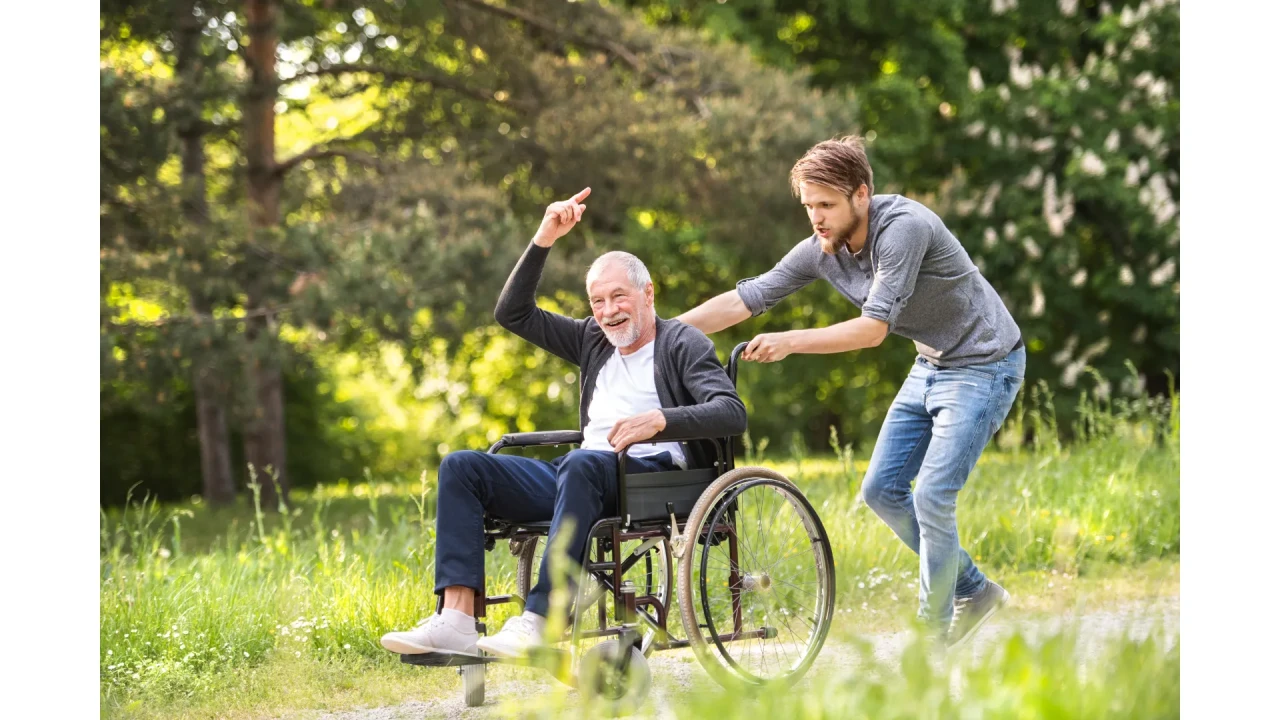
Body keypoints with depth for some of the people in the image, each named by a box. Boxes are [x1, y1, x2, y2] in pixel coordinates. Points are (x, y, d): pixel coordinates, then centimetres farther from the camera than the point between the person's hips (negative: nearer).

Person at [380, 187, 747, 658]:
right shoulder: (594, 341, 25)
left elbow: (732, 413, -11)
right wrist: (543, 240, 16)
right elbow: (513, 314, 26)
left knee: (583, 463, -41)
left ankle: (538, 622, -46)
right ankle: (456, 619, -26)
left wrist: (660, 420, -27)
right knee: (461, 467, -8)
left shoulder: (682, 345, 5)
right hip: (581, 477, 7)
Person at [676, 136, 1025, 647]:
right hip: (931, 366, 8)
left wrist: (790, 342, -37)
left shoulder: (903, 227, -29)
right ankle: (973, 591, 22)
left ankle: (934, 635, 1)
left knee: (932, 497, -14)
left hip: (984, 367, -8)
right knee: (881, 490, 6)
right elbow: (745, 298, -4)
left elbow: (874, 328, -32)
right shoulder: (820, 250, -6)